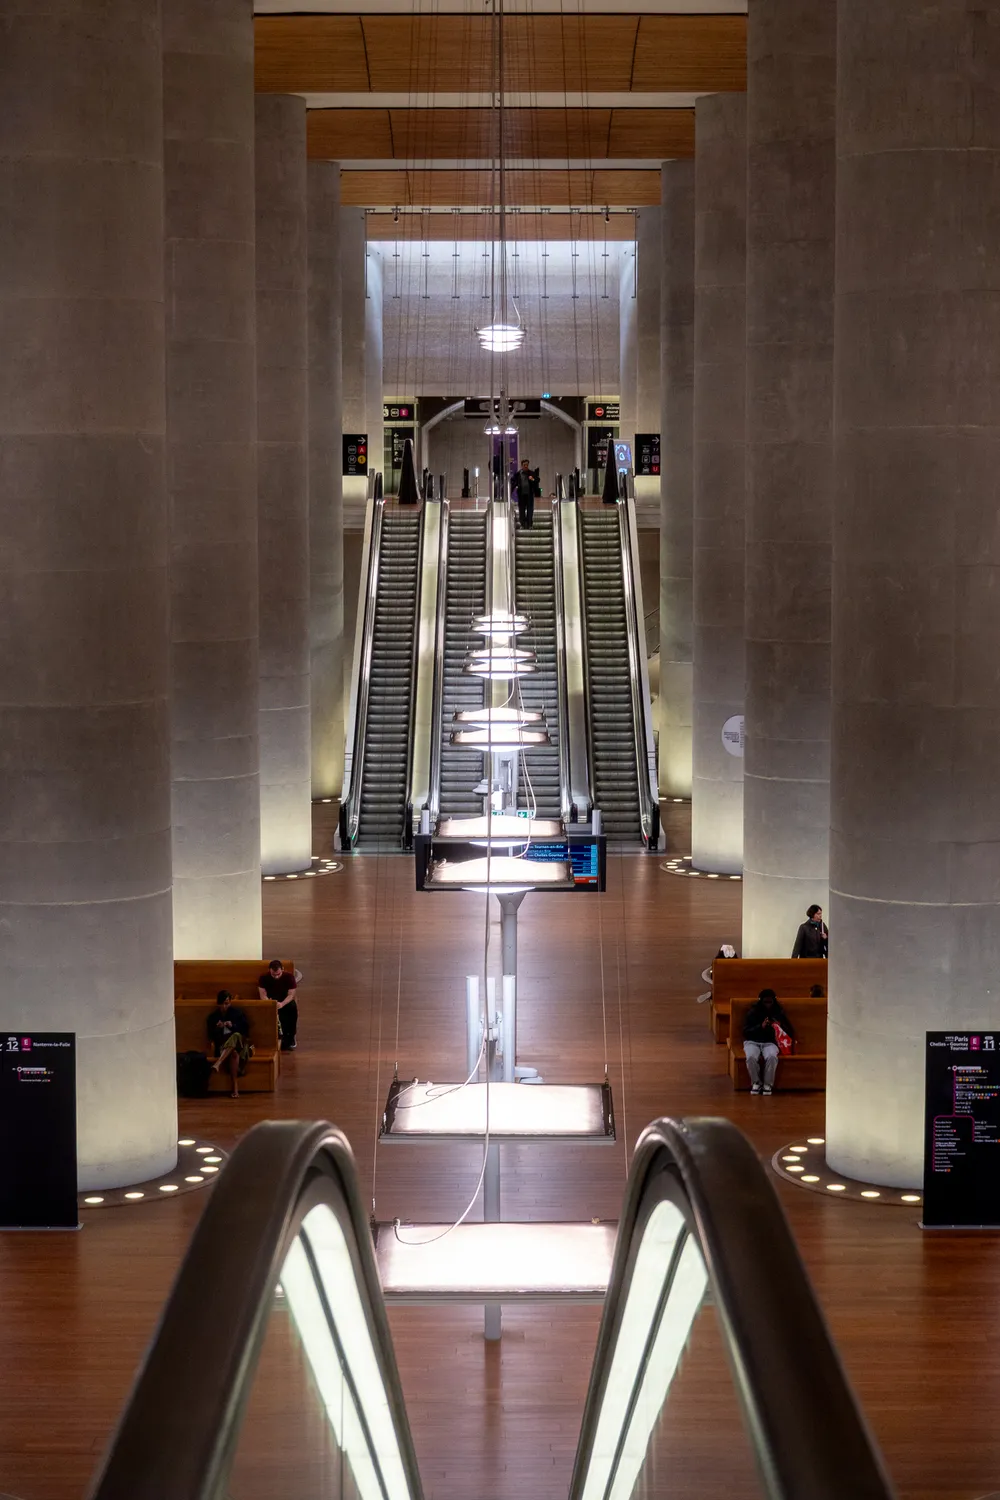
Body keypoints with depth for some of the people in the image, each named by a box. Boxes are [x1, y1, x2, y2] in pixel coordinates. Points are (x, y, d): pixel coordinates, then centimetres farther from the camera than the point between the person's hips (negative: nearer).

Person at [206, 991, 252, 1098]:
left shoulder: (238, 1013, 10)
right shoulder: (213, 1017, 12)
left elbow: (245, 1030, 2)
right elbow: (211, 1036, 6)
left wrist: (233, 1026, -14)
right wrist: (217, 1028, -14)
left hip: (240, 1043, 0)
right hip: (222, 1046, 0)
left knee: (236, 1036, -37)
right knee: (234, 1053, -36)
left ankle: (218, 1063, -46)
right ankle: (235, 1086, -40)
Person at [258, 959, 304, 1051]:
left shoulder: (289, 977, -15)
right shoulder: (263, 977, -14)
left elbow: (291, 995, -18)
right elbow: (263, 995, -15)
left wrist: (282, 1004, -38)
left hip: (286, 1001, 0)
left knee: (293, 1007, -34)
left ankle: (290, 1037, -17)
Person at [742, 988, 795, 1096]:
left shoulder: (778, 1013, 8)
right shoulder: (753, 1012, 3)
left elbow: (791, 1031, 9)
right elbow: (745, 1031, -3)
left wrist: (780, 1026, -13)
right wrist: (761, 1026, -18)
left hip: (770, 1043, 1)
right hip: (752, 1042, -1)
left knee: (772, 1057, -35)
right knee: (751, 1057, -35)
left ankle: (768, 1084, -19)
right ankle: (756, 1082, -15)